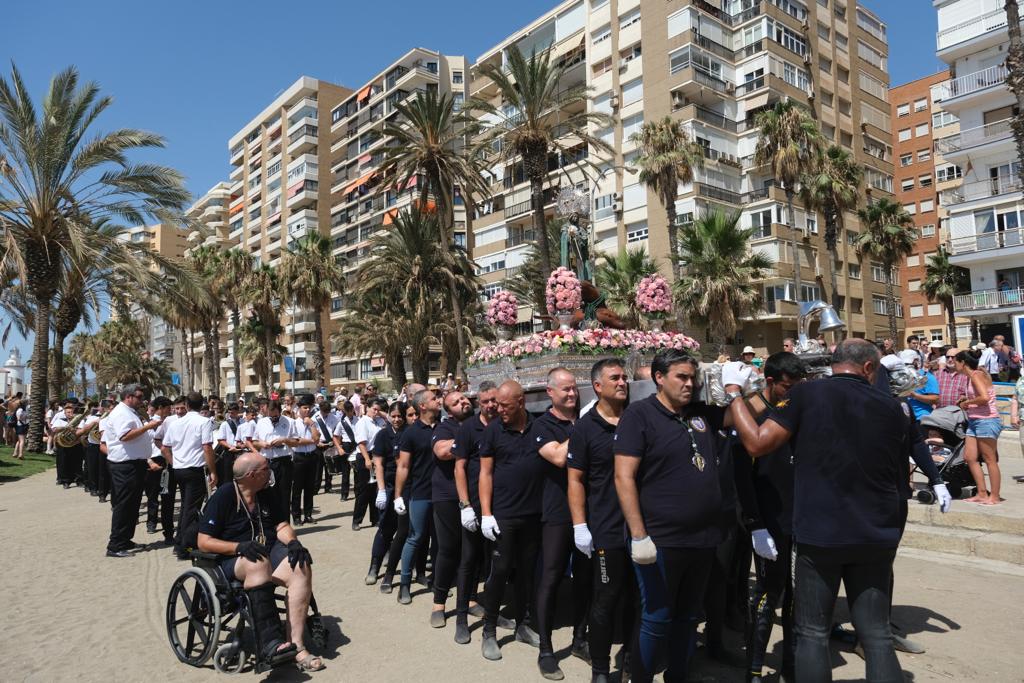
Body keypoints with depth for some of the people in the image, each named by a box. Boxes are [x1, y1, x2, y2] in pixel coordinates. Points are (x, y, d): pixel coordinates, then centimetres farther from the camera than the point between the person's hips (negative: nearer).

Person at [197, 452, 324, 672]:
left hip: (269, 550, 5)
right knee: (259, 563, -40)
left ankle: (296, 645, -27)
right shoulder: (223, 496, -8)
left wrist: (293, 542, -13)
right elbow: (204, 542, -10)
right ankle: (271, 643, -43)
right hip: (233, 558, -5)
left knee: (302, 568, -25)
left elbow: (281, 526, 9)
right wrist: (240, 546, -25)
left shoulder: (267, 494, 9)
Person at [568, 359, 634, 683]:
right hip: (607, 530, -4)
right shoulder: (585, 427, -5)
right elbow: (575, 480, -5)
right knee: (605, 601, 5)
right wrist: (579, 526, -10)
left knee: (637, 598, 16)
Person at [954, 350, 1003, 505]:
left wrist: (967, 402, -10)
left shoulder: (976, 375, -12)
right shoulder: (973, 376, 15)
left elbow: (985, 398, -24)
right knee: (969, 457, 9)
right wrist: (966, 400, 7)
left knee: (990, 460, -1)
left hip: (986, 421, -9)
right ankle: (982, 493, 16)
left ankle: (994, 496, 7)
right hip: (975, 422, 9)